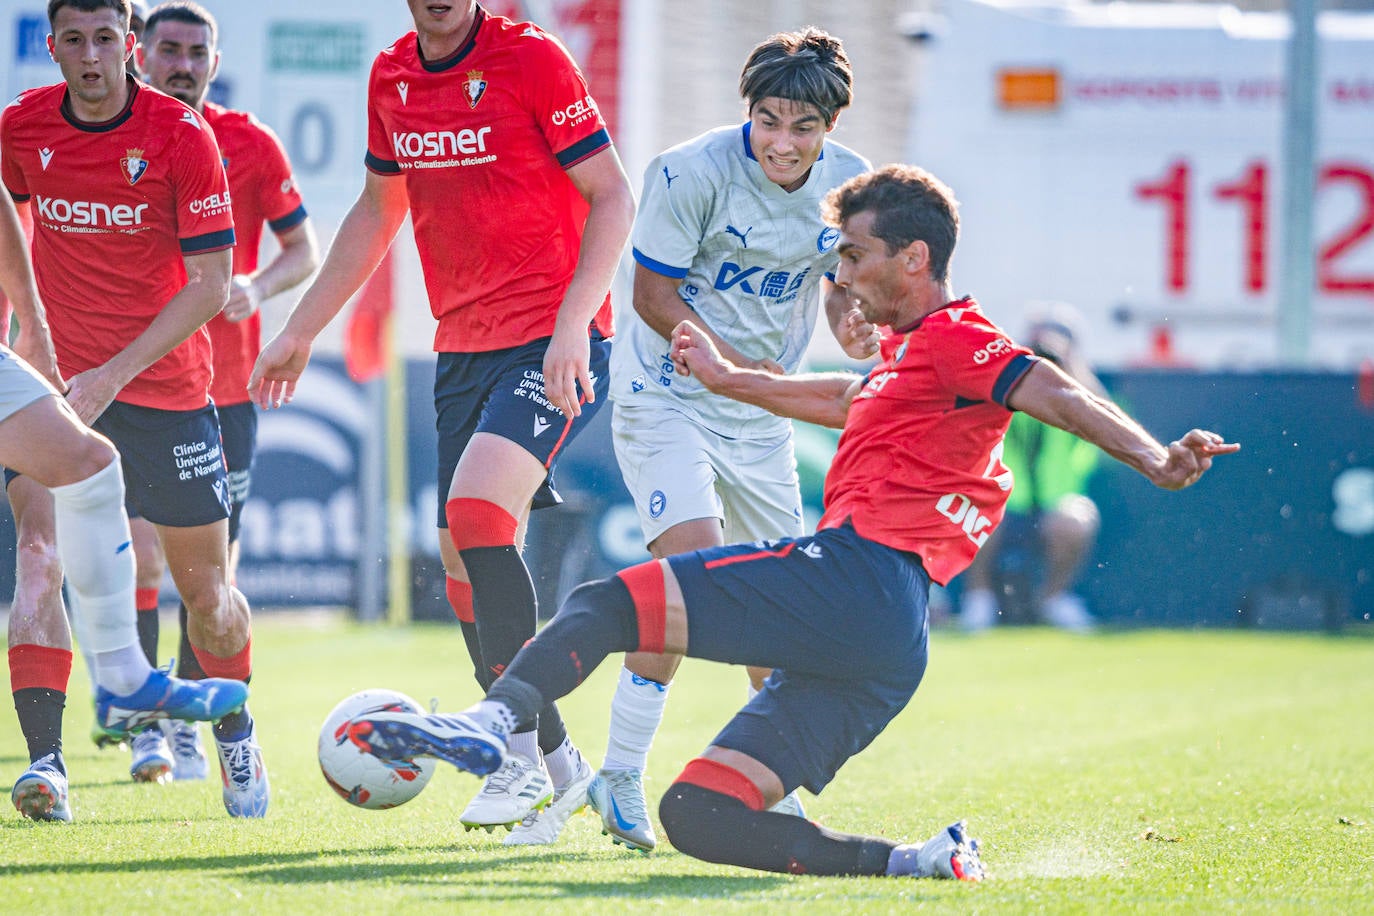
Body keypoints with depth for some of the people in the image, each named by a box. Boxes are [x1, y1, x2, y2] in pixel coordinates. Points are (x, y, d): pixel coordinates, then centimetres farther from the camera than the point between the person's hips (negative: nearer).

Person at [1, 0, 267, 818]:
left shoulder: (183, 135, -12)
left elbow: (212, 284, -13)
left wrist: (117, 370, -20)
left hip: (167, 382, -1)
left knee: (206, 590, 7)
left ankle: (237, 736, 34)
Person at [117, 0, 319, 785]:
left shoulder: (250, 145, 0)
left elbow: (303, 250, 5)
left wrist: (257, 287, -14)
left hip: (227, 384, 1)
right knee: (141, 551, -11)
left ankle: (187, 725, 16)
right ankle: (146, 727, -6)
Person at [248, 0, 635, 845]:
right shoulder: (391, 78, 9)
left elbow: (612, 196, -10)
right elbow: (378, 211, 24)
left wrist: (573, 323, -21)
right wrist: (302, 330, 23)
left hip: (553, 348, -7)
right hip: (462, 350, 7)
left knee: (477, 511, -24)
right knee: (460, 558, 4)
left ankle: (524, 757, -21)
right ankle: (556, 765, 16)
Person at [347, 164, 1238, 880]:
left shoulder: (951, 339, 2)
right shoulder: (909, 357, 31)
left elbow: (1054, 393, -14)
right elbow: (847, 400, 51)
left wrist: (1156, 459, -29)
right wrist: (729, 377, 61)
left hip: (855, 570, -10)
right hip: (886, 655, 10)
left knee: (604, 603, -15)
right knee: (696, 818, 2)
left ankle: (491, 720, -39)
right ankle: (921, 861, -7)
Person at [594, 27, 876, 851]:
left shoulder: (847, 182, -3)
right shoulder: (693, 173, -19)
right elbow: (653, 295, -14)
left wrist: (853, 322, -13)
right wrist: (732, 362, -27)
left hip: (762, 413, 6)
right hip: (666, 394, -6)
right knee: (694, 561, -24)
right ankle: (621, 776, -17)